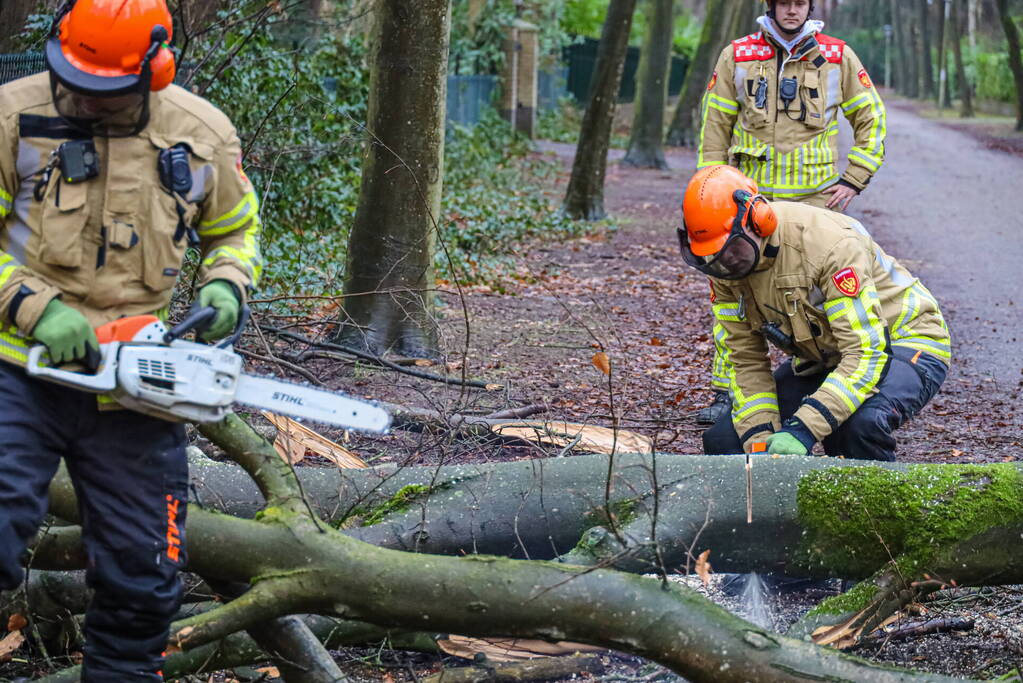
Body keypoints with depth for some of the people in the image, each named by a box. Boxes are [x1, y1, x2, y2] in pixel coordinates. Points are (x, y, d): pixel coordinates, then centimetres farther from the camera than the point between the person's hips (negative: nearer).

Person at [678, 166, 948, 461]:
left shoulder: (829, 243, -33)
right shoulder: (726, 266, -11)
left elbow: (865, 353, -36)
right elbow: (745, 360, -4)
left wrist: (805, 428, -42)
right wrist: (761, 440, -18)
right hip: (825, 357, 7)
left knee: (862, 421, -40)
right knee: (723, 441, -4)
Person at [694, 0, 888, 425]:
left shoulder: (837, 57, 5)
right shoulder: (738, 56, 5)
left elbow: (871, 119, 12)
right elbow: (714, 126, 10)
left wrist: (853, 180, 3)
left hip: (814, 198, 0)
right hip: (750, 196, 0)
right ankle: (726, 393, 2)